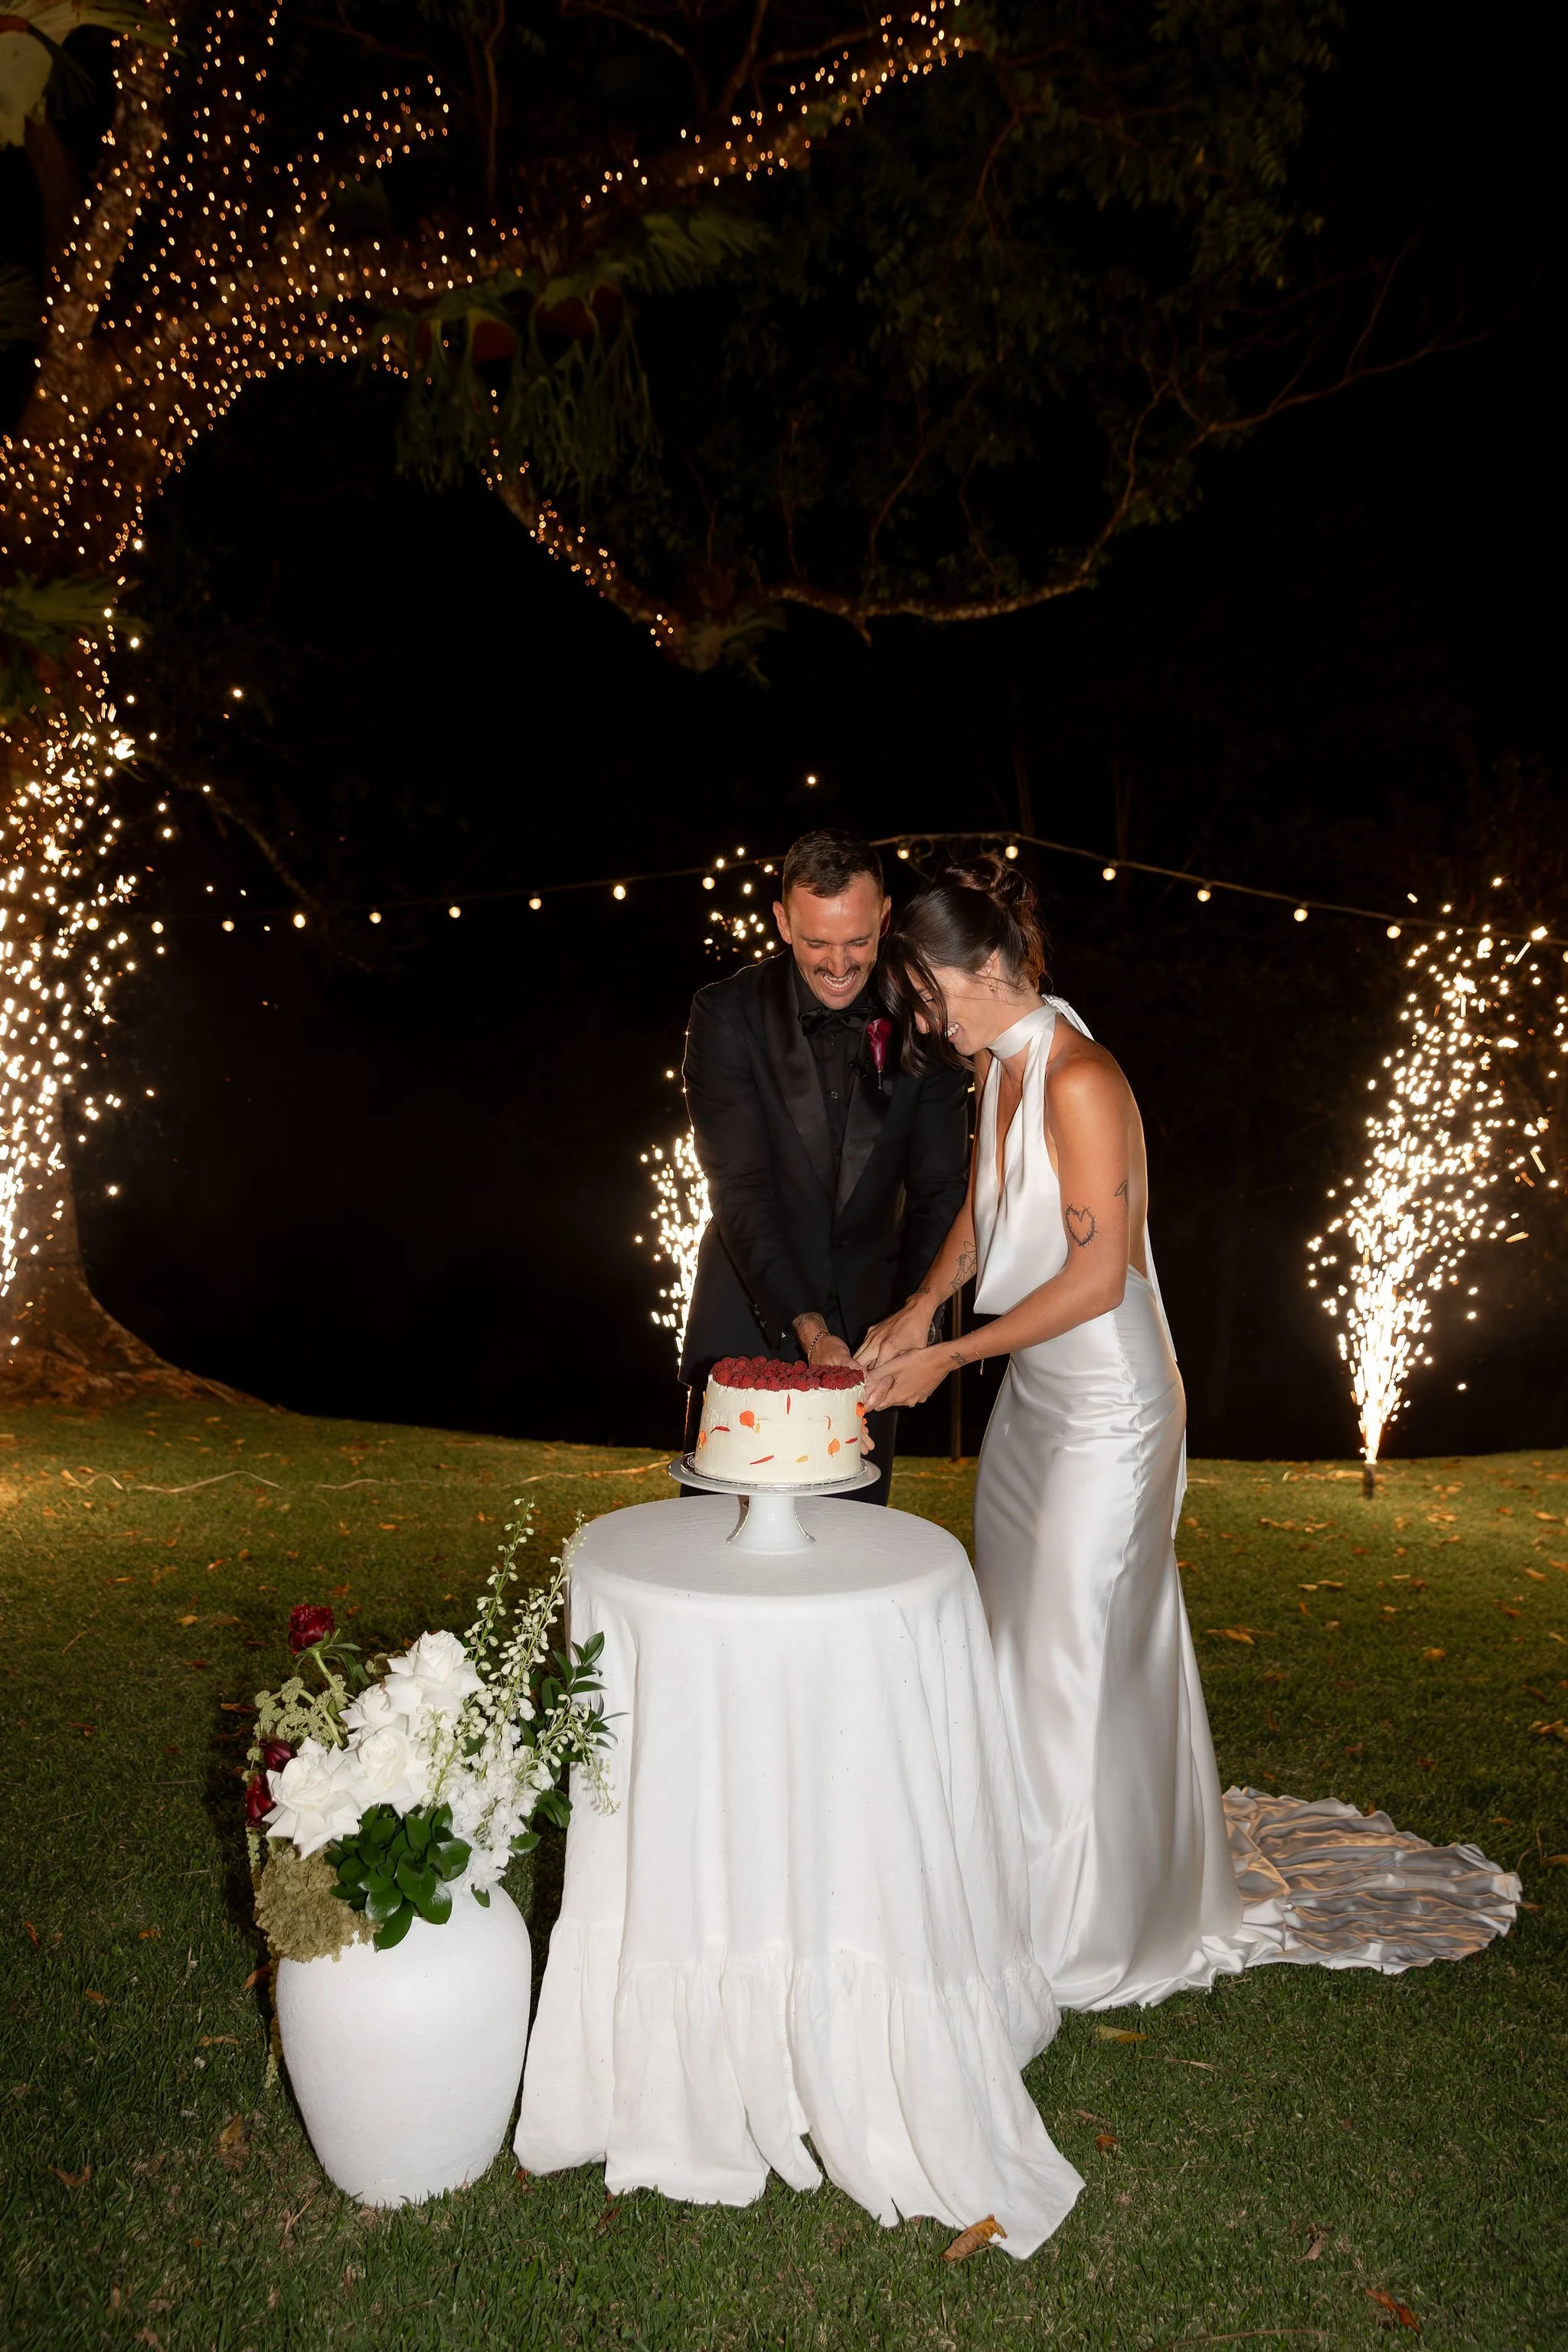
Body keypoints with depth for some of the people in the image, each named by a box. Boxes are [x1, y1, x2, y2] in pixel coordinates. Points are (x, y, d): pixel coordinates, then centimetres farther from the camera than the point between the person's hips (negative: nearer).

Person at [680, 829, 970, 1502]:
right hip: (751, 1317, -1)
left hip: (867, 1318, 1)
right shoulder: (728, 1013, -11)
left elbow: (937, 1192, -4)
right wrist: (804, 1323, -25)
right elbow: (740, 1186, -15)